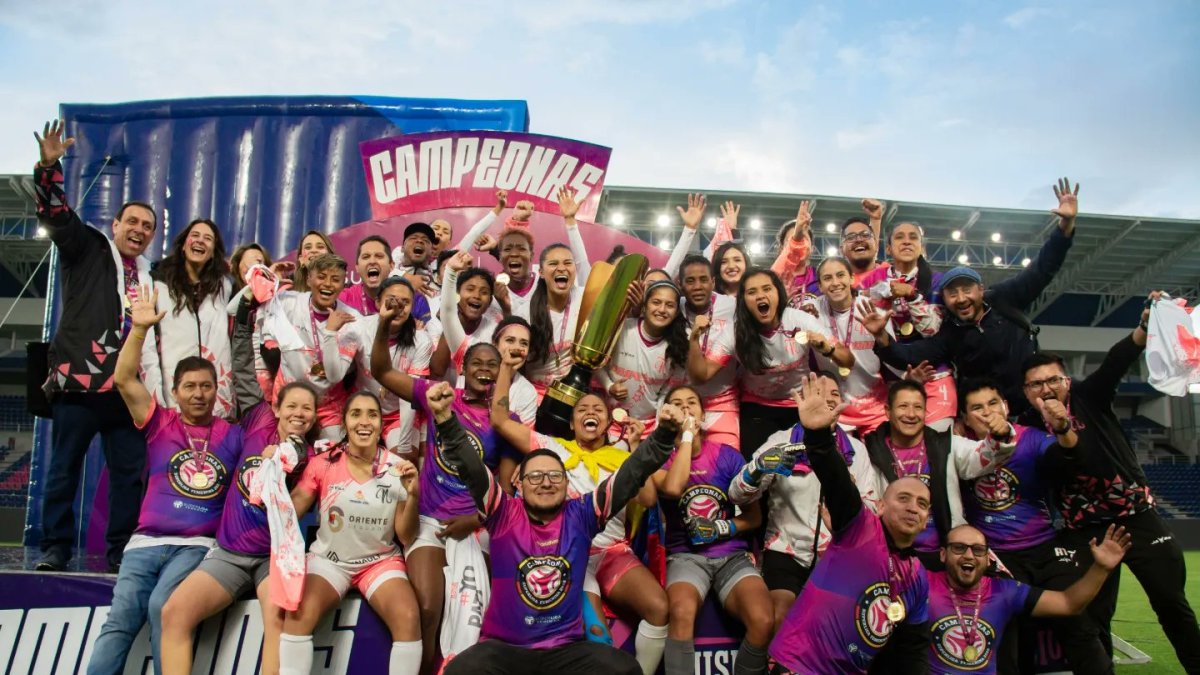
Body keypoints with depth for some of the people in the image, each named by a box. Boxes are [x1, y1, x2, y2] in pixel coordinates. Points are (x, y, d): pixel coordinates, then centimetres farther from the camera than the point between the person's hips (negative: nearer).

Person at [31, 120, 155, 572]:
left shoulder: (153, 277, 17)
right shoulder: (86, 250, 9)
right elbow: (56, 214, -5)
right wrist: (49, 167, -18)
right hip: (81, 379, -3)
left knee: (130, 474, 3)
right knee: (64, 467, 4)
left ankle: (122, 551, 11)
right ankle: (55, 547, 15)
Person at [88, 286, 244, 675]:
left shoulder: (233, 436, 9)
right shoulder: (160, 424, 10)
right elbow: (124, 379, 1)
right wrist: (140, 329, -7)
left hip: (198, 545, -1)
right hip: (147, 541, 2)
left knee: (163, 606, -25)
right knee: (120, 616, -15)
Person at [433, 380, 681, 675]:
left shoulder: (581, 515, 2)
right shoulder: (505, 514, -1)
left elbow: (631, 476, -4)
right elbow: (471, 469, -13)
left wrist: (664, 433, -17)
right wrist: (445, 418, -27)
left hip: (567, 648, 1)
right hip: (504, 648, -1)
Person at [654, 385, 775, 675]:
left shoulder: (727, 455, 9)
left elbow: (755, 516, 11)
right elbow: (673, 488, -19)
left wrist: (721, 528, -7)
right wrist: (686, 435, -11)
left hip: (733, 555, 2)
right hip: (686, 556, -1)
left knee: (763, 622, -28)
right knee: (682, 614, -36)